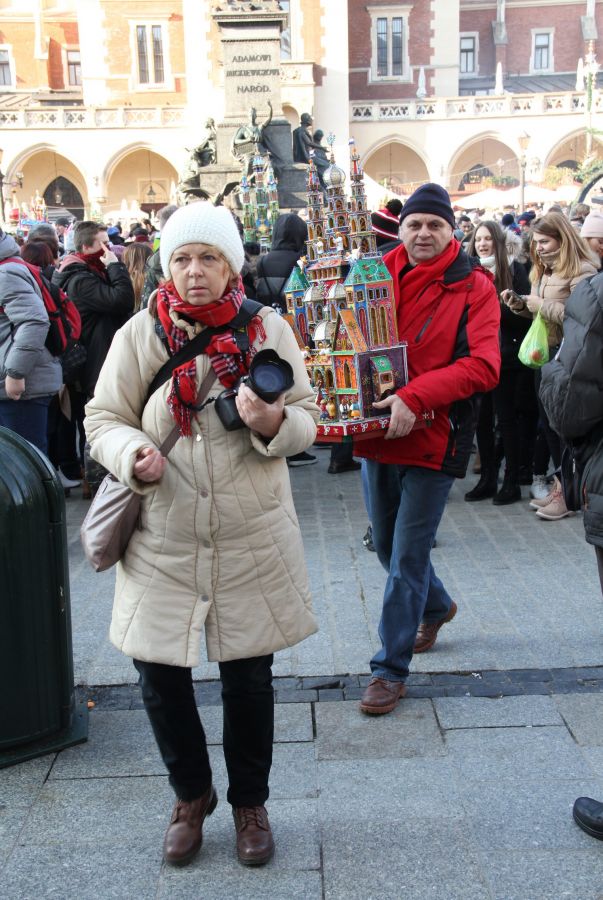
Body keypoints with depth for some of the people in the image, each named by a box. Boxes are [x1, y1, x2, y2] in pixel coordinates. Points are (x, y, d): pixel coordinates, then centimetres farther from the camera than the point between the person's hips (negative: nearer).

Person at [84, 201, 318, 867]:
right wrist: (132, 453, -19)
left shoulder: (268, 329, 0)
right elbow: (103, 418, 2)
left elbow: (305, 418, 2)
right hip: (162, 546, 1)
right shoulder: (139, 334, -2)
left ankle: (250, 803, 37)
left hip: (251, 544, 0)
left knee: (249, 680, 11)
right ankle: (191, 795, 38)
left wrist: (273, 422, -21)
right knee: (159, 677, 8)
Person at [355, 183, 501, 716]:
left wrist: (415, 397, -28)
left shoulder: (472, 288, -7)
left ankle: (391, 668, 14)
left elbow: (483, 365, -17)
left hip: (434, 437, -5)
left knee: (407, 560, -1)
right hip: (378, 432, 5)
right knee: (388, 547, 20)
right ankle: (437, 606, 49)